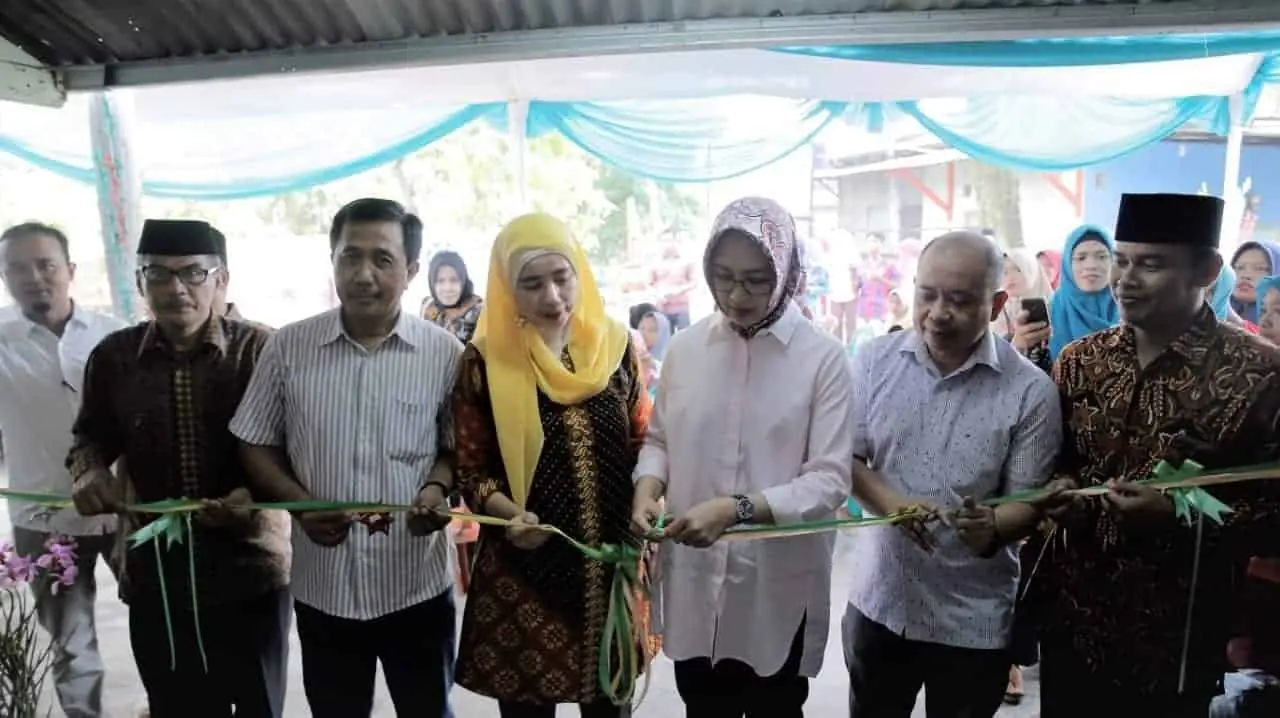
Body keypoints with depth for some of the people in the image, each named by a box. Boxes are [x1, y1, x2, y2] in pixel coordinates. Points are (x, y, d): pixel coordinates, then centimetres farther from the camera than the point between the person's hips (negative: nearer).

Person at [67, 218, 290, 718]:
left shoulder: (262, 350, -8)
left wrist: (255, 494, -25)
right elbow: (92, 435, 16)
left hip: (250, 570, -2)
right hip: (154, 576, 3)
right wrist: (90, 472, -5)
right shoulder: (112, 357, 1)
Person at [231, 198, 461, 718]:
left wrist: (437, 487, -18)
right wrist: (301, 505, -13)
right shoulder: (288, 347, -4)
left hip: (417, 586, -1)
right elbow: (256, 445, 4)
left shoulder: (444, 353, -6)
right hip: (323, 586, 1)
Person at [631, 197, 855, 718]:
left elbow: (829, 482, -14)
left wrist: (736, 509, -26)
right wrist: (647, 490, -10)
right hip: (692, 580, 3)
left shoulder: (822, 358, -10)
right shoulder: (685, 347, 0)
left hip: (778, 586, -3)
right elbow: (659, 439, 11)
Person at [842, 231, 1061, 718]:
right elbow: (844, 458, -3)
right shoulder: (875, 360, -4)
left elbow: (1030, 502, -10)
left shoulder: (1030, 390, -12)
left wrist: (991, 527, -31)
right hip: (878, 600, 3)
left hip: (973, 619, -2)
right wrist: (892, 504, -21)